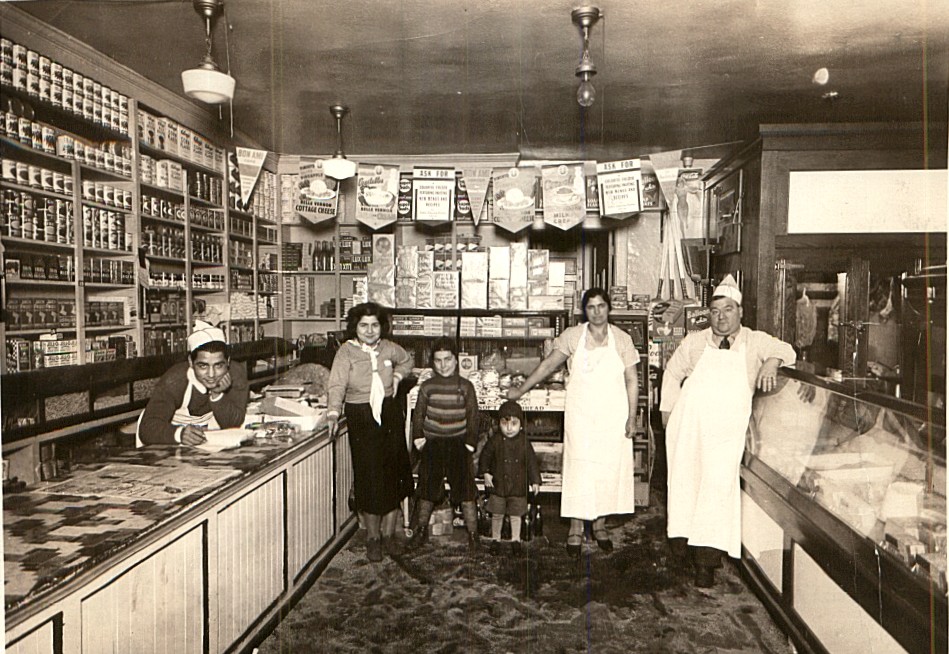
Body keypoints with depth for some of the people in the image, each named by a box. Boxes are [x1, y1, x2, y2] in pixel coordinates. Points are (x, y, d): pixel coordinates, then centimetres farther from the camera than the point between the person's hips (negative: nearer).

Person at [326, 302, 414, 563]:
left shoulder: (389, 348, 4)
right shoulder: (346, 352, -8)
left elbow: (407, 361, 26)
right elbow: (336, 385, -19)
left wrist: (397, 377, 7)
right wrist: (333, 413, -35)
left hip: (390, 414, 4)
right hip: (361, 418, -3)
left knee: (394, 475, 4)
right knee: (369, 477, -2)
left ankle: (389, 533, 21)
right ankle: (372, 537, 17)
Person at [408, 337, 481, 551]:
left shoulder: (465, 386, -2)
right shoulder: (427, 386, 1)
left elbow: (473, 416, 1)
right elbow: (418, 414, 6)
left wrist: (470, 442, -4)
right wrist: (418, 437, -2)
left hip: (458, 443, -1)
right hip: (432, 443, 2)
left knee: (465, 489, -2)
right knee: (427, 488, 11)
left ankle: (473, 533, 9)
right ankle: (421, 529, 27)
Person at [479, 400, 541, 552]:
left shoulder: (524, 442, -6)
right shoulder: (495, 440, -7)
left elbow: (532, 462, 0)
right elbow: (485, 456, 2)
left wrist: (535, 481, -3)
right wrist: (486, 473, -7)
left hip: (518, 487, 0)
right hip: (498, 485, 0)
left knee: (516, 515, 11)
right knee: (497, 515, 11)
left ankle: (516, 539, 28)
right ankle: (495, 539, 29)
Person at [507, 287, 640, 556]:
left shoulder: (622, 339, 1)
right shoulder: (572, 336, -1)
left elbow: (632, 380, 4)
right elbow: (548, 365, 5)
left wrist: (631, 417, -1)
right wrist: (522, 389, 5)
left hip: (613, 416, 1)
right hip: (580, 415, -1)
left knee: (610, 468, 5)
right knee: (579, 468, -3)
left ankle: (600, 524, 21)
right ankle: (576, 528, 8)